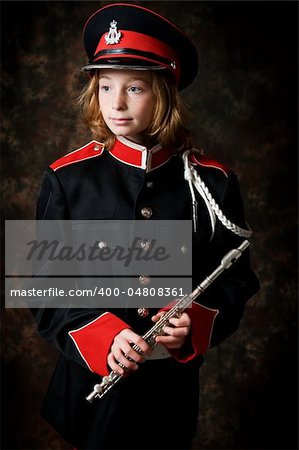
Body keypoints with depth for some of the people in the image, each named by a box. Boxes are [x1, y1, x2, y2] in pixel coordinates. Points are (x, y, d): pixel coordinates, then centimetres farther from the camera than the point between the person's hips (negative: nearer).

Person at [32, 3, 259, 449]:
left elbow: (236, 278, 0)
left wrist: (196, 323, -19)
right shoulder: (68, 178, -8)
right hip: (91, 379, 0)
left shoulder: (212, 182, -7)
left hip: (173, 384, 1)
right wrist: (102, 336, -22)